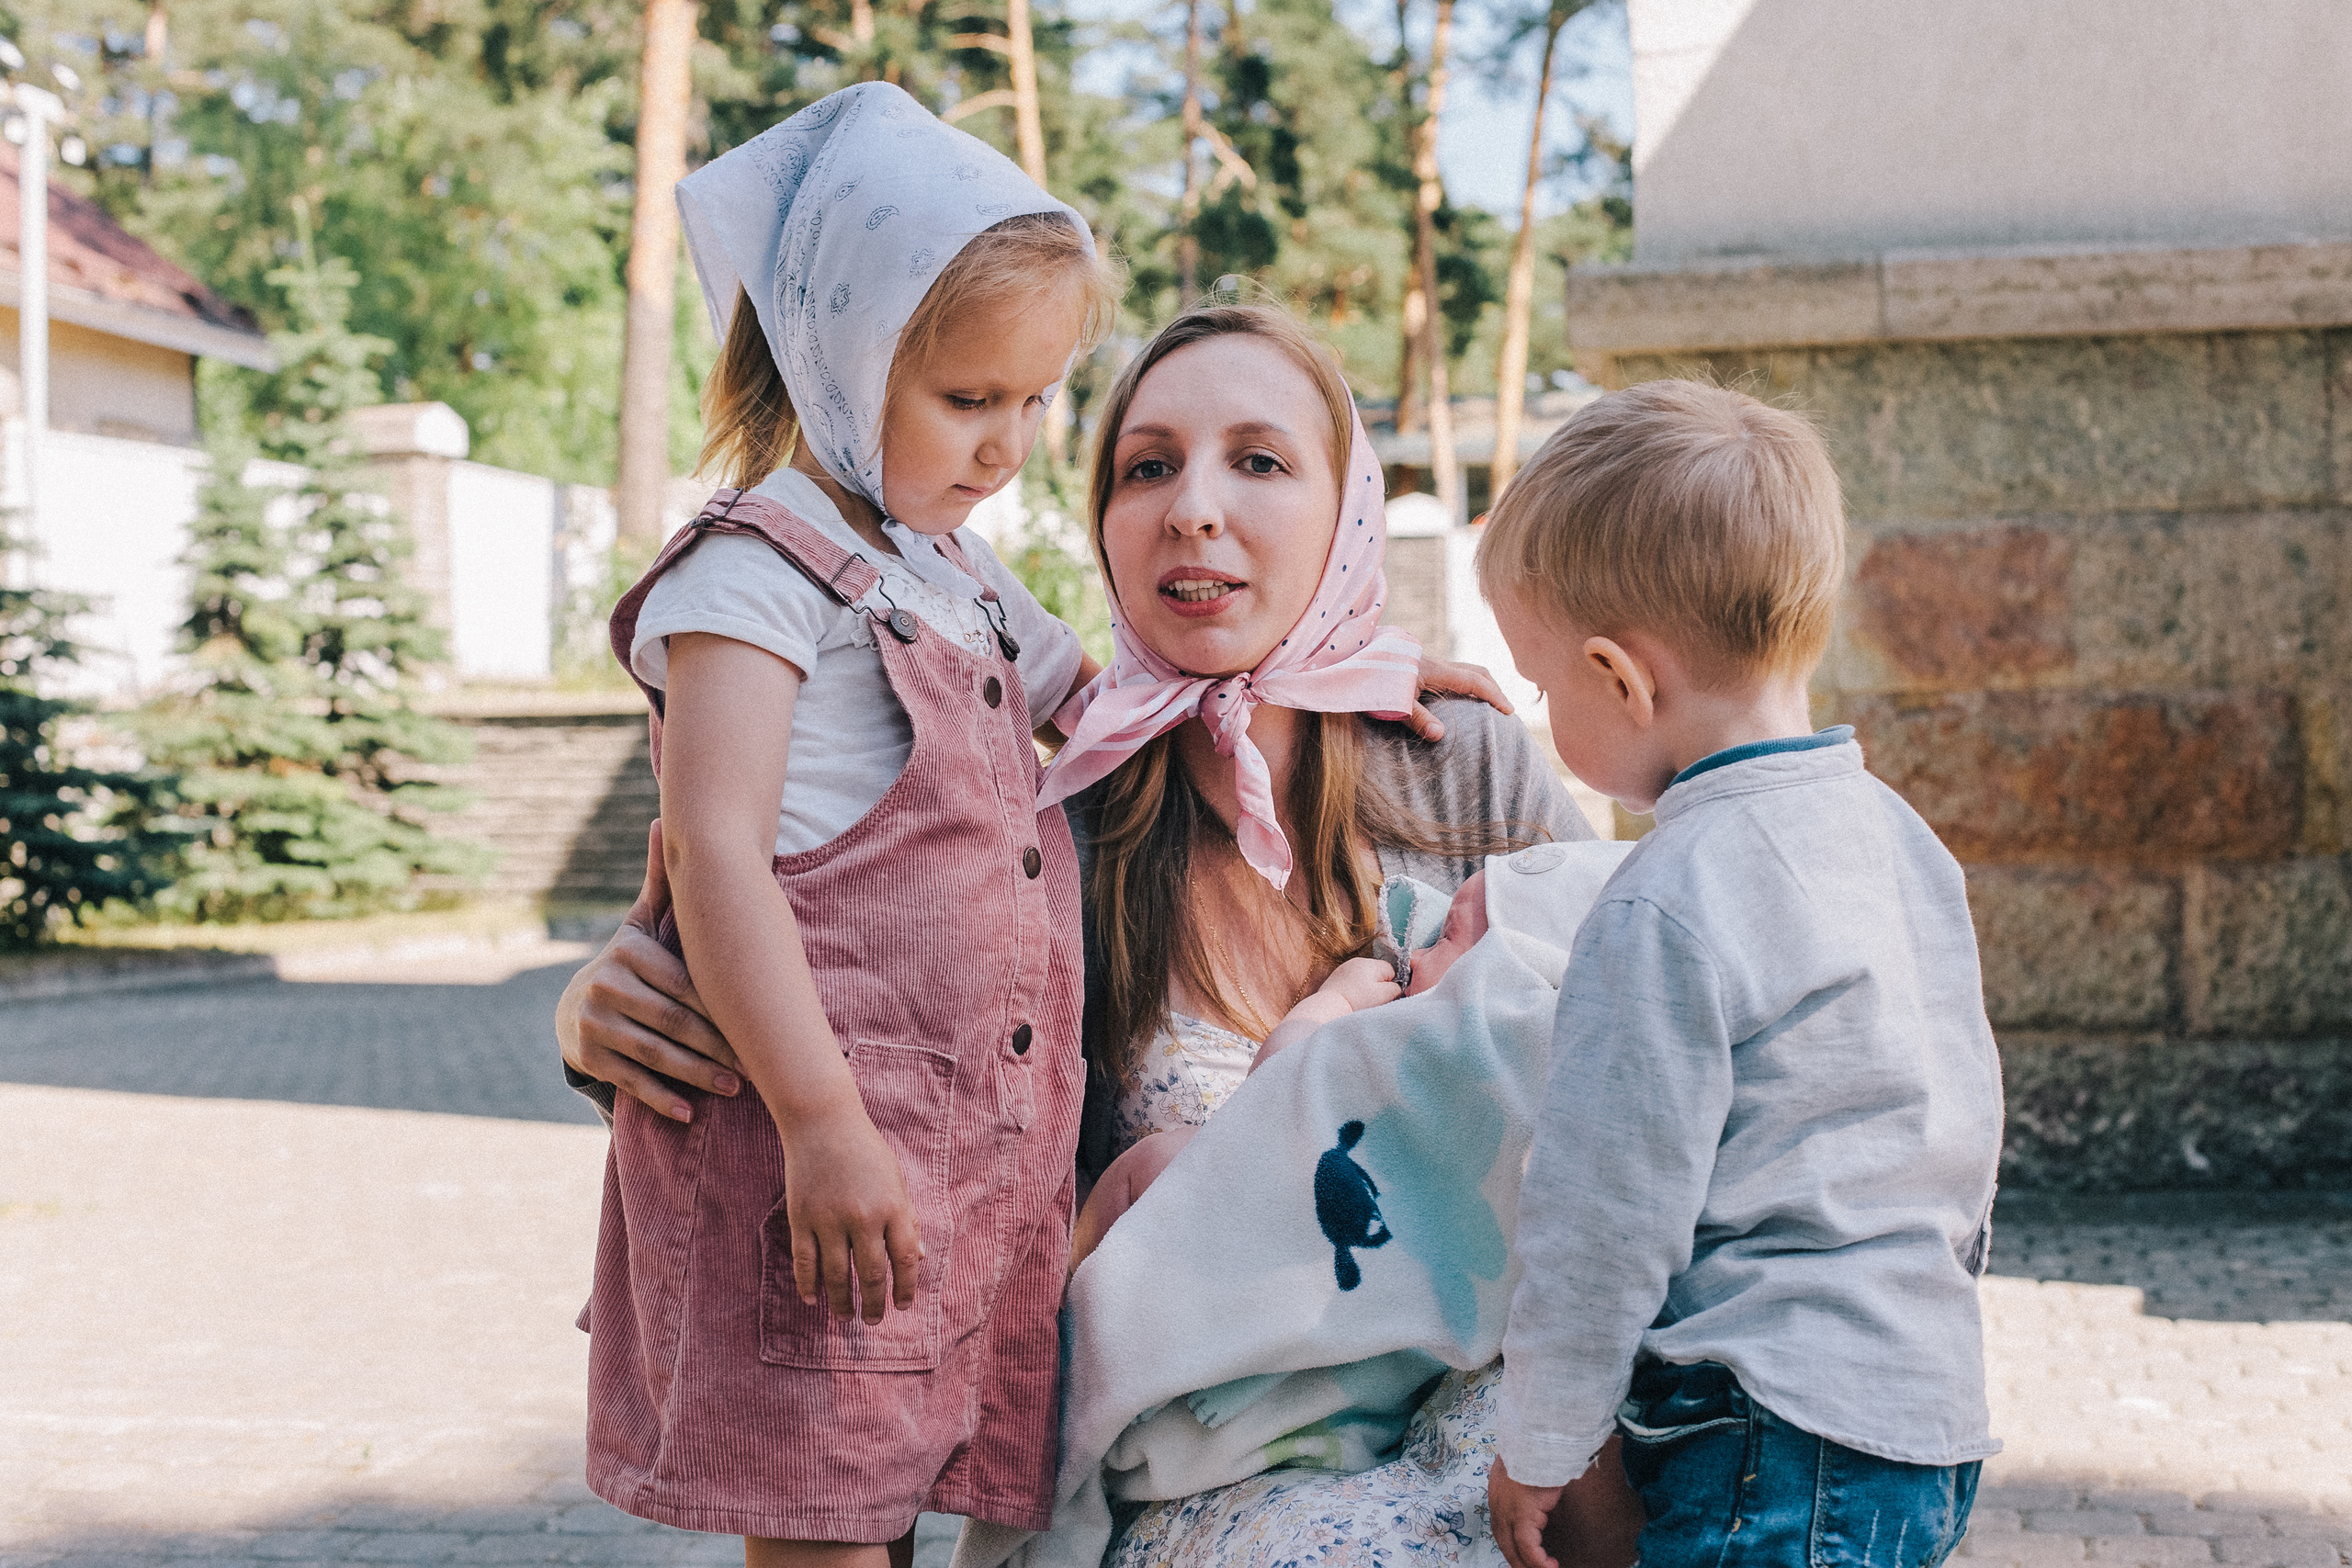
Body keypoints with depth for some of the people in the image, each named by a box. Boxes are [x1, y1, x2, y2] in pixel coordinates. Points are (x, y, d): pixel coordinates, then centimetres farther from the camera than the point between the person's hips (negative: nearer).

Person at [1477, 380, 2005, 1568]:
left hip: (1781, 1447, -10)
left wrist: (1537, 1450, -3)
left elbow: (1605, 1220, -15)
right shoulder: (1901, 835, 9)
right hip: (1932, 1408, 10)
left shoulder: (1666, 913, -19)